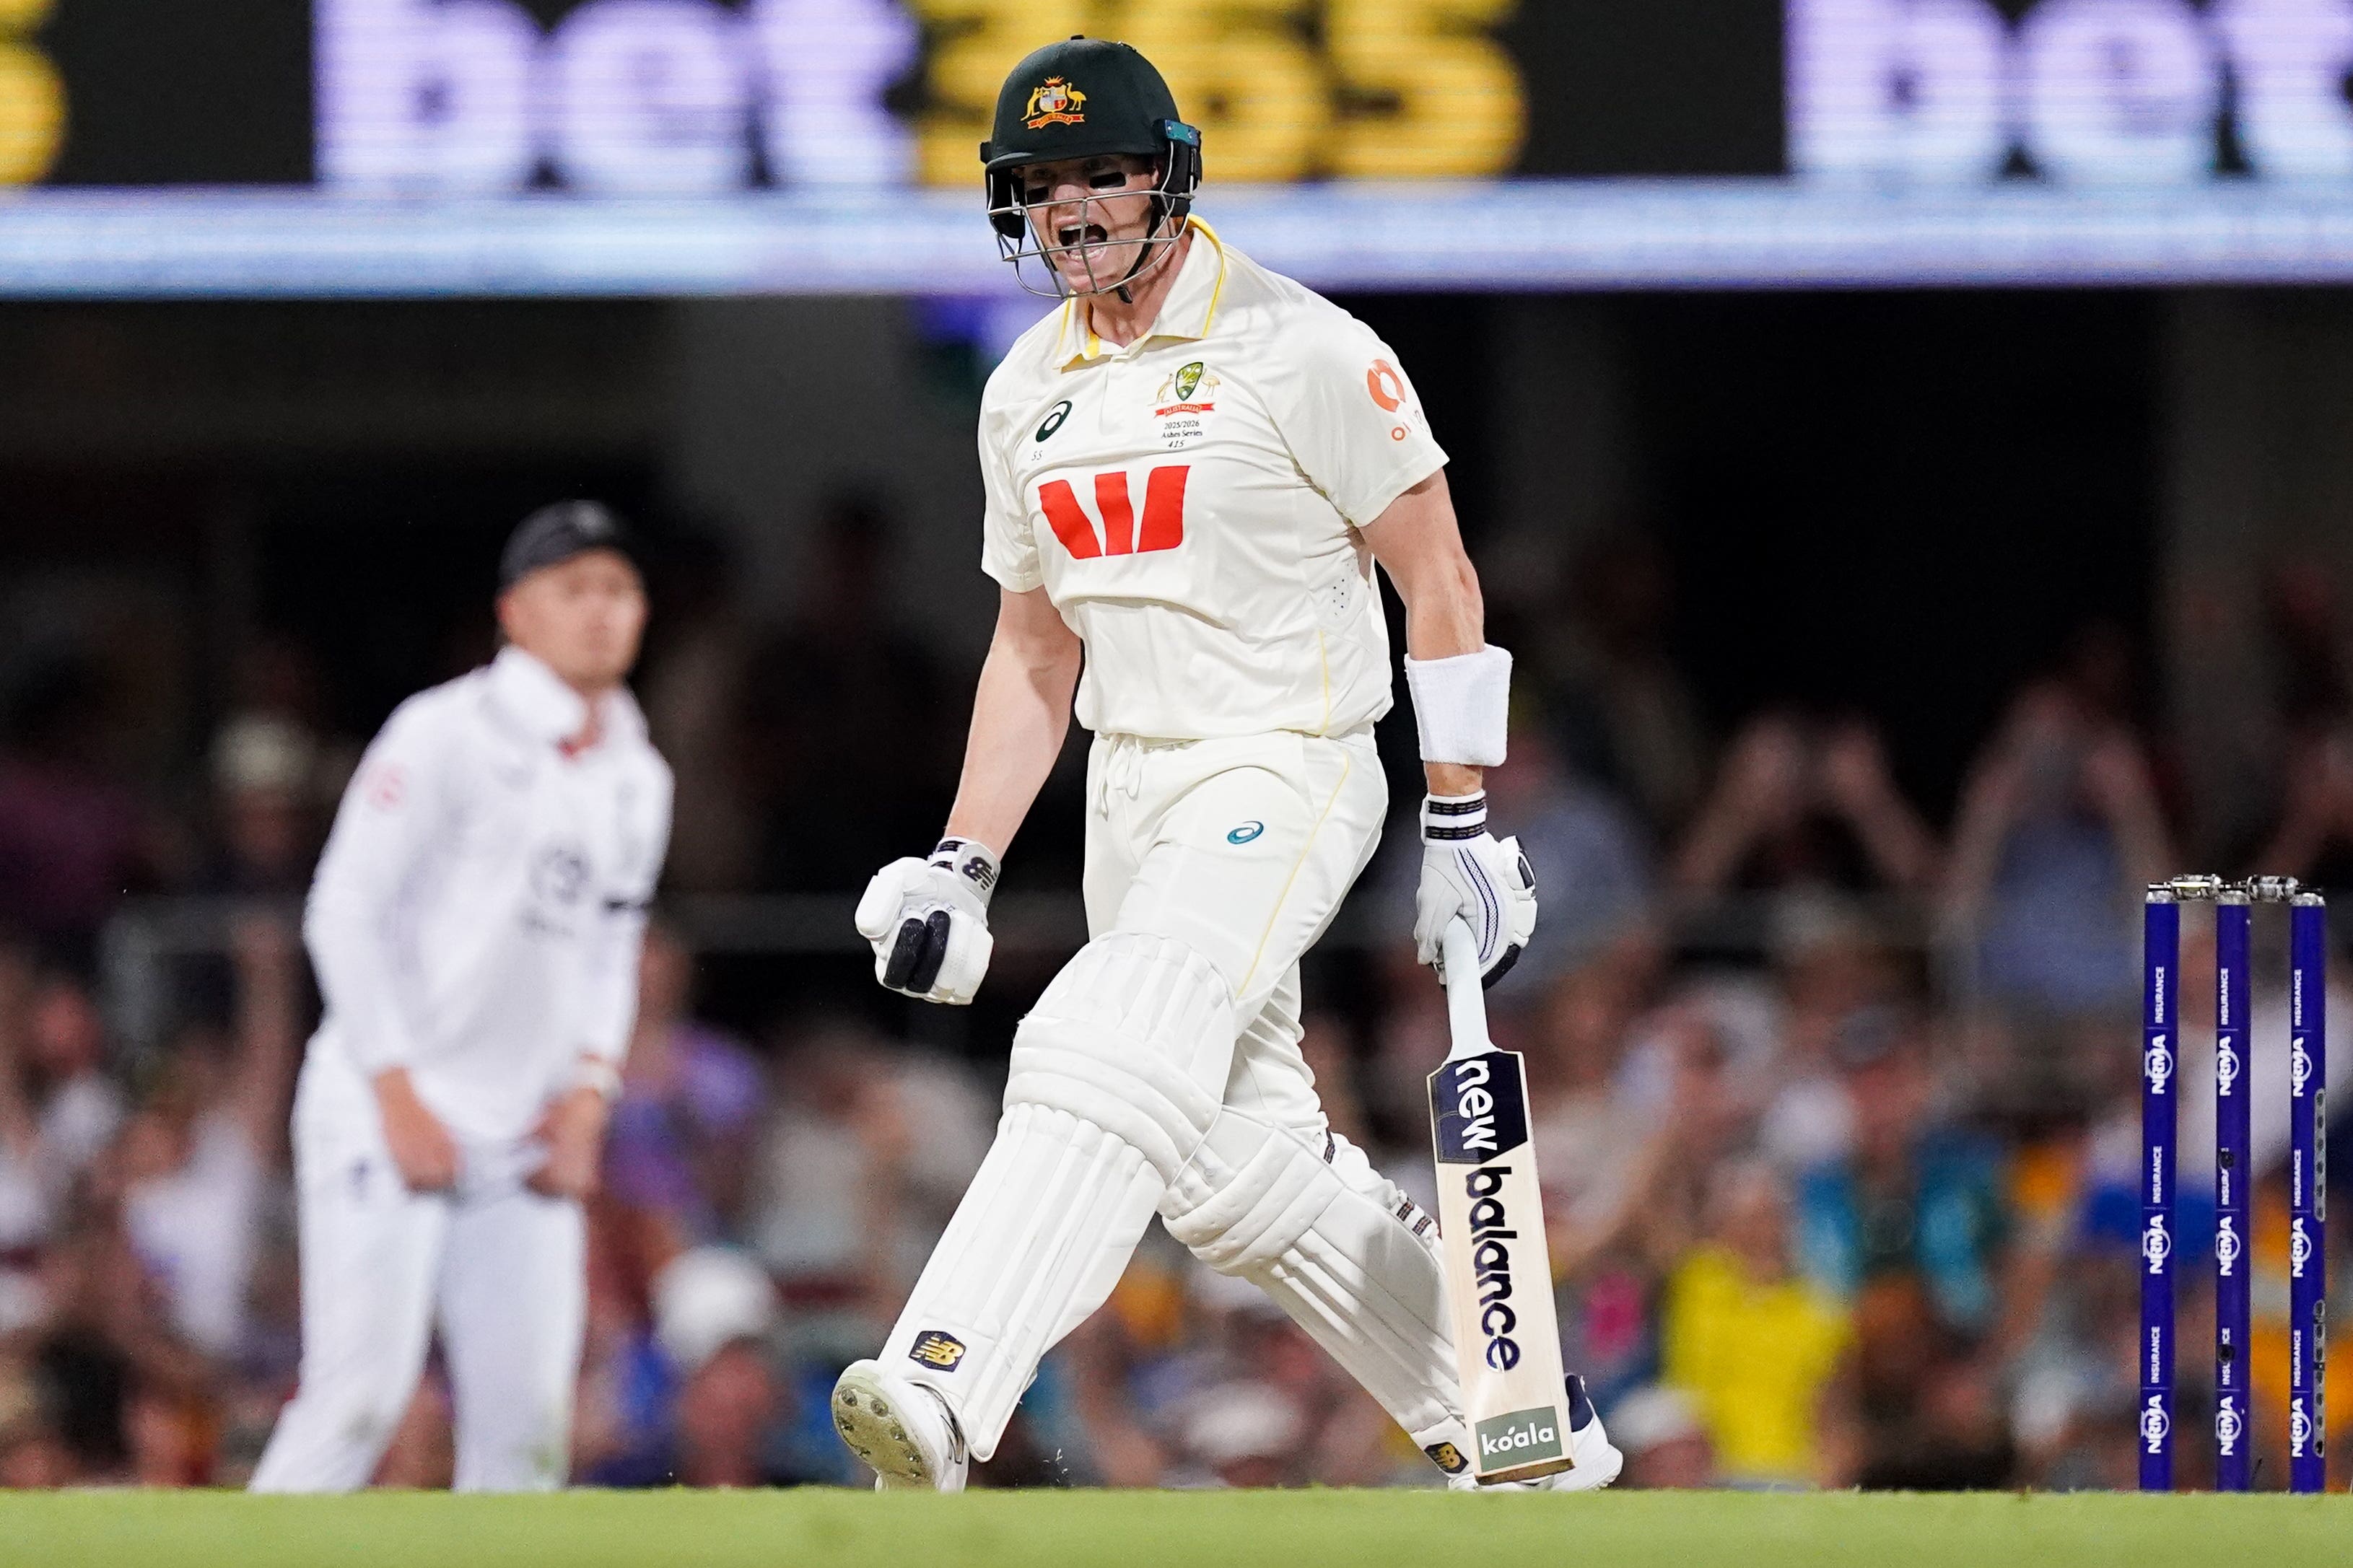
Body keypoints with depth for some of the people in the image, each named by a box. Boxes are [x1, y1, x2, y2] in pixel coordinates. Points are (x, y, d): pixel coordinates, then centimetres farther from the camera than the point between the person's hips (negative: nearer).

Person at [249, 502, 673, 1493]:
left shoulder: (638, 779, 14)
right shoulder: (448, 734, -8)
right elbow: (345, 910, -10)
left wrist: (591, 1084, 4)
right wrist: (398, 1096, -16)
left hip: (527, 1141, 7)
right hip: (385, 1115, -7)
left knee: (528, 1412, -1)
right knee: (362, 1394, -16)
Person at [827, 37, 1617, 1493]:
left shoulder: (1300, 352, -10)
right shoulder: (1029, 394, 12)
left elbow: (1438, 581, -7)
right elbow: (1034, 648, 18)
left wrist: (1464, 826, -9)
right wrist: (961, 866, 9)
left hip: (1284, 774, -8)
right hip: (1129, 798, 8)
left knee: (1108, 1059, -26)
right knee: (1240, 1170, 9)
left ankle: (941, 1401, -41)